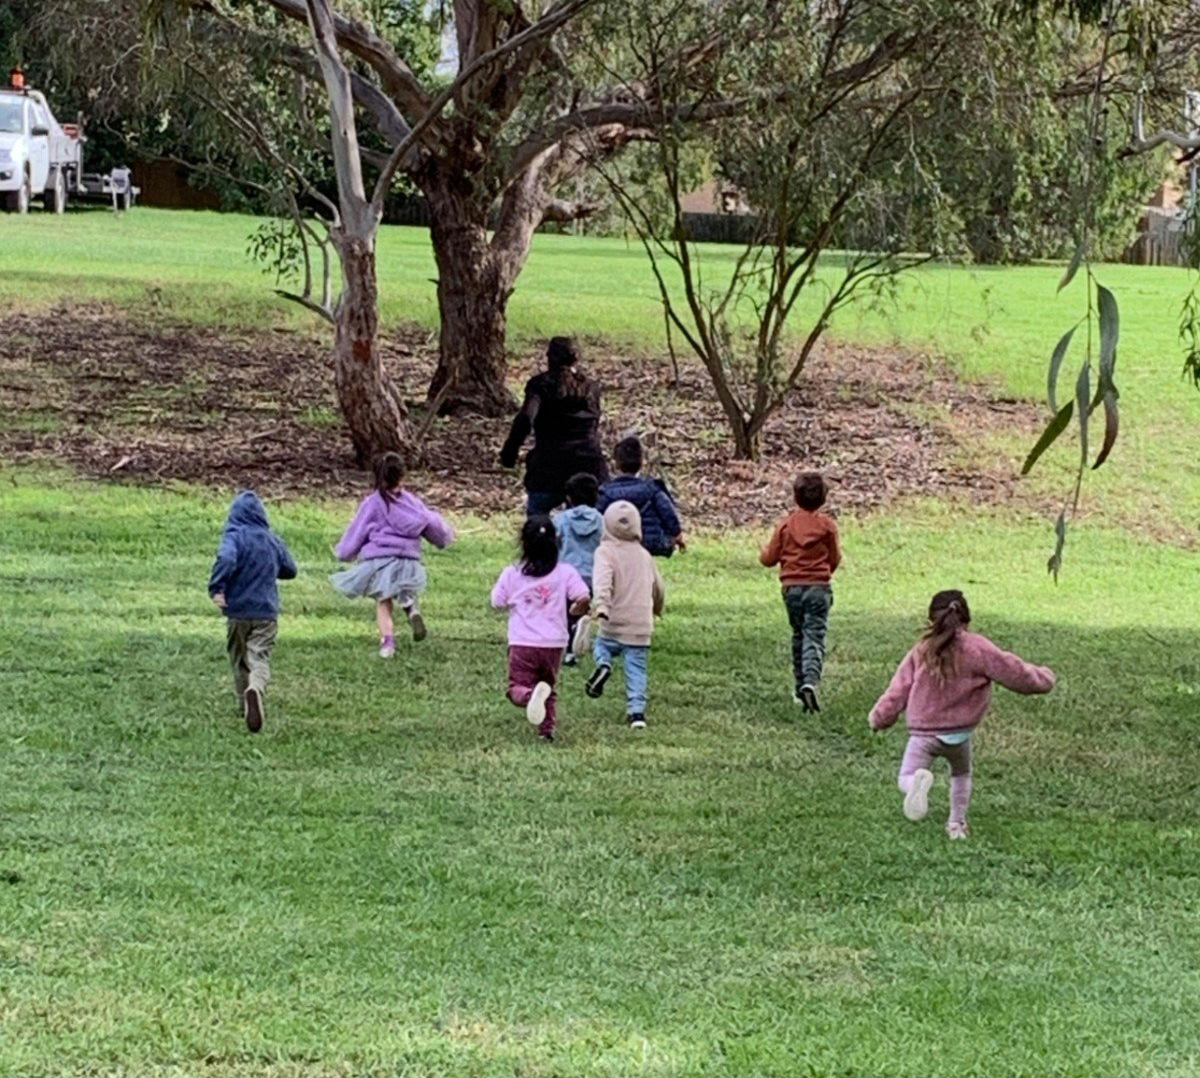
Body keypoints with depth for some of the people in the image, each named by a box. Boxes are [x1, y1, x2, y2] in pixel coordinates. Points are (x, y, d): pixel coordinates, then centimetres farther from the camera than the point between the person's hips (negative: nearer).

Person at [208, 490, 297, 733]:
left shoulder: (234, 537, -10)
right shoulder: (272, 540, 4)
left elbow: (226, 559, -31)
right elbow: (290, 570, 17)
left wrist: (216, 589, -22)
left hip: (237, 612, -1)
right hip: (267, 613, 1)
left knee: (239, 660, 18)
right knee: (260, 659, -6)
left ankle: (245, 704, 29)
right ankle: (255, 689, -37)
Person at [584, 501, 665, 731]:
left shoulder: (606, 552, -3)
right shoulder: (644, 555, 12)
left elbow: (604, 580, -23)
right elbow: (658, 588, 25)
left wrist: (601, 605, -36)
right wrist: (657, 609, 45)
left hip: (613, 624, -3)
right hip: (641, 626, 3)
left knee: (602, 647, 23)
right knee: (637, 670, 5)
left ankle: (603, 666, -9)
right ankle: (637, 711, -6)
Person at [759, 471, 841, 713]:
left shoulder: (786, 524, 0)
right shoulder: (827, 525, -4)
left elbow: (769, 558, 4)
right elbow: (835, 559, 5)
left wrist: (764, 552, 27)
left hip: (791, 588, 2)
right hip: (818, 587, -2)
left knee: (798, 636, 18)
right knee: (814, 637, -7)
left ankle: (801, 688, 20)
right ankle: (810, 682, -30)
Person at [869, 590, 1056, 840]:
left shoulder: (921, 651, 1)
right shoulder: (978, 649, -5)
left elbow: (899, 690, 4)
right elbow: (1016, 673, -1)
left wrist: (879, 717, 18)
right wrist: (1043, 678, 19)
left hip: (922, 732, -1)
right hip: (959, 733, 1)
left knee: (906, 779, 3)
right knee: (961, 775, 29)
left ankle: (917, 782, -32)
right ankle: (957, 823, 22)